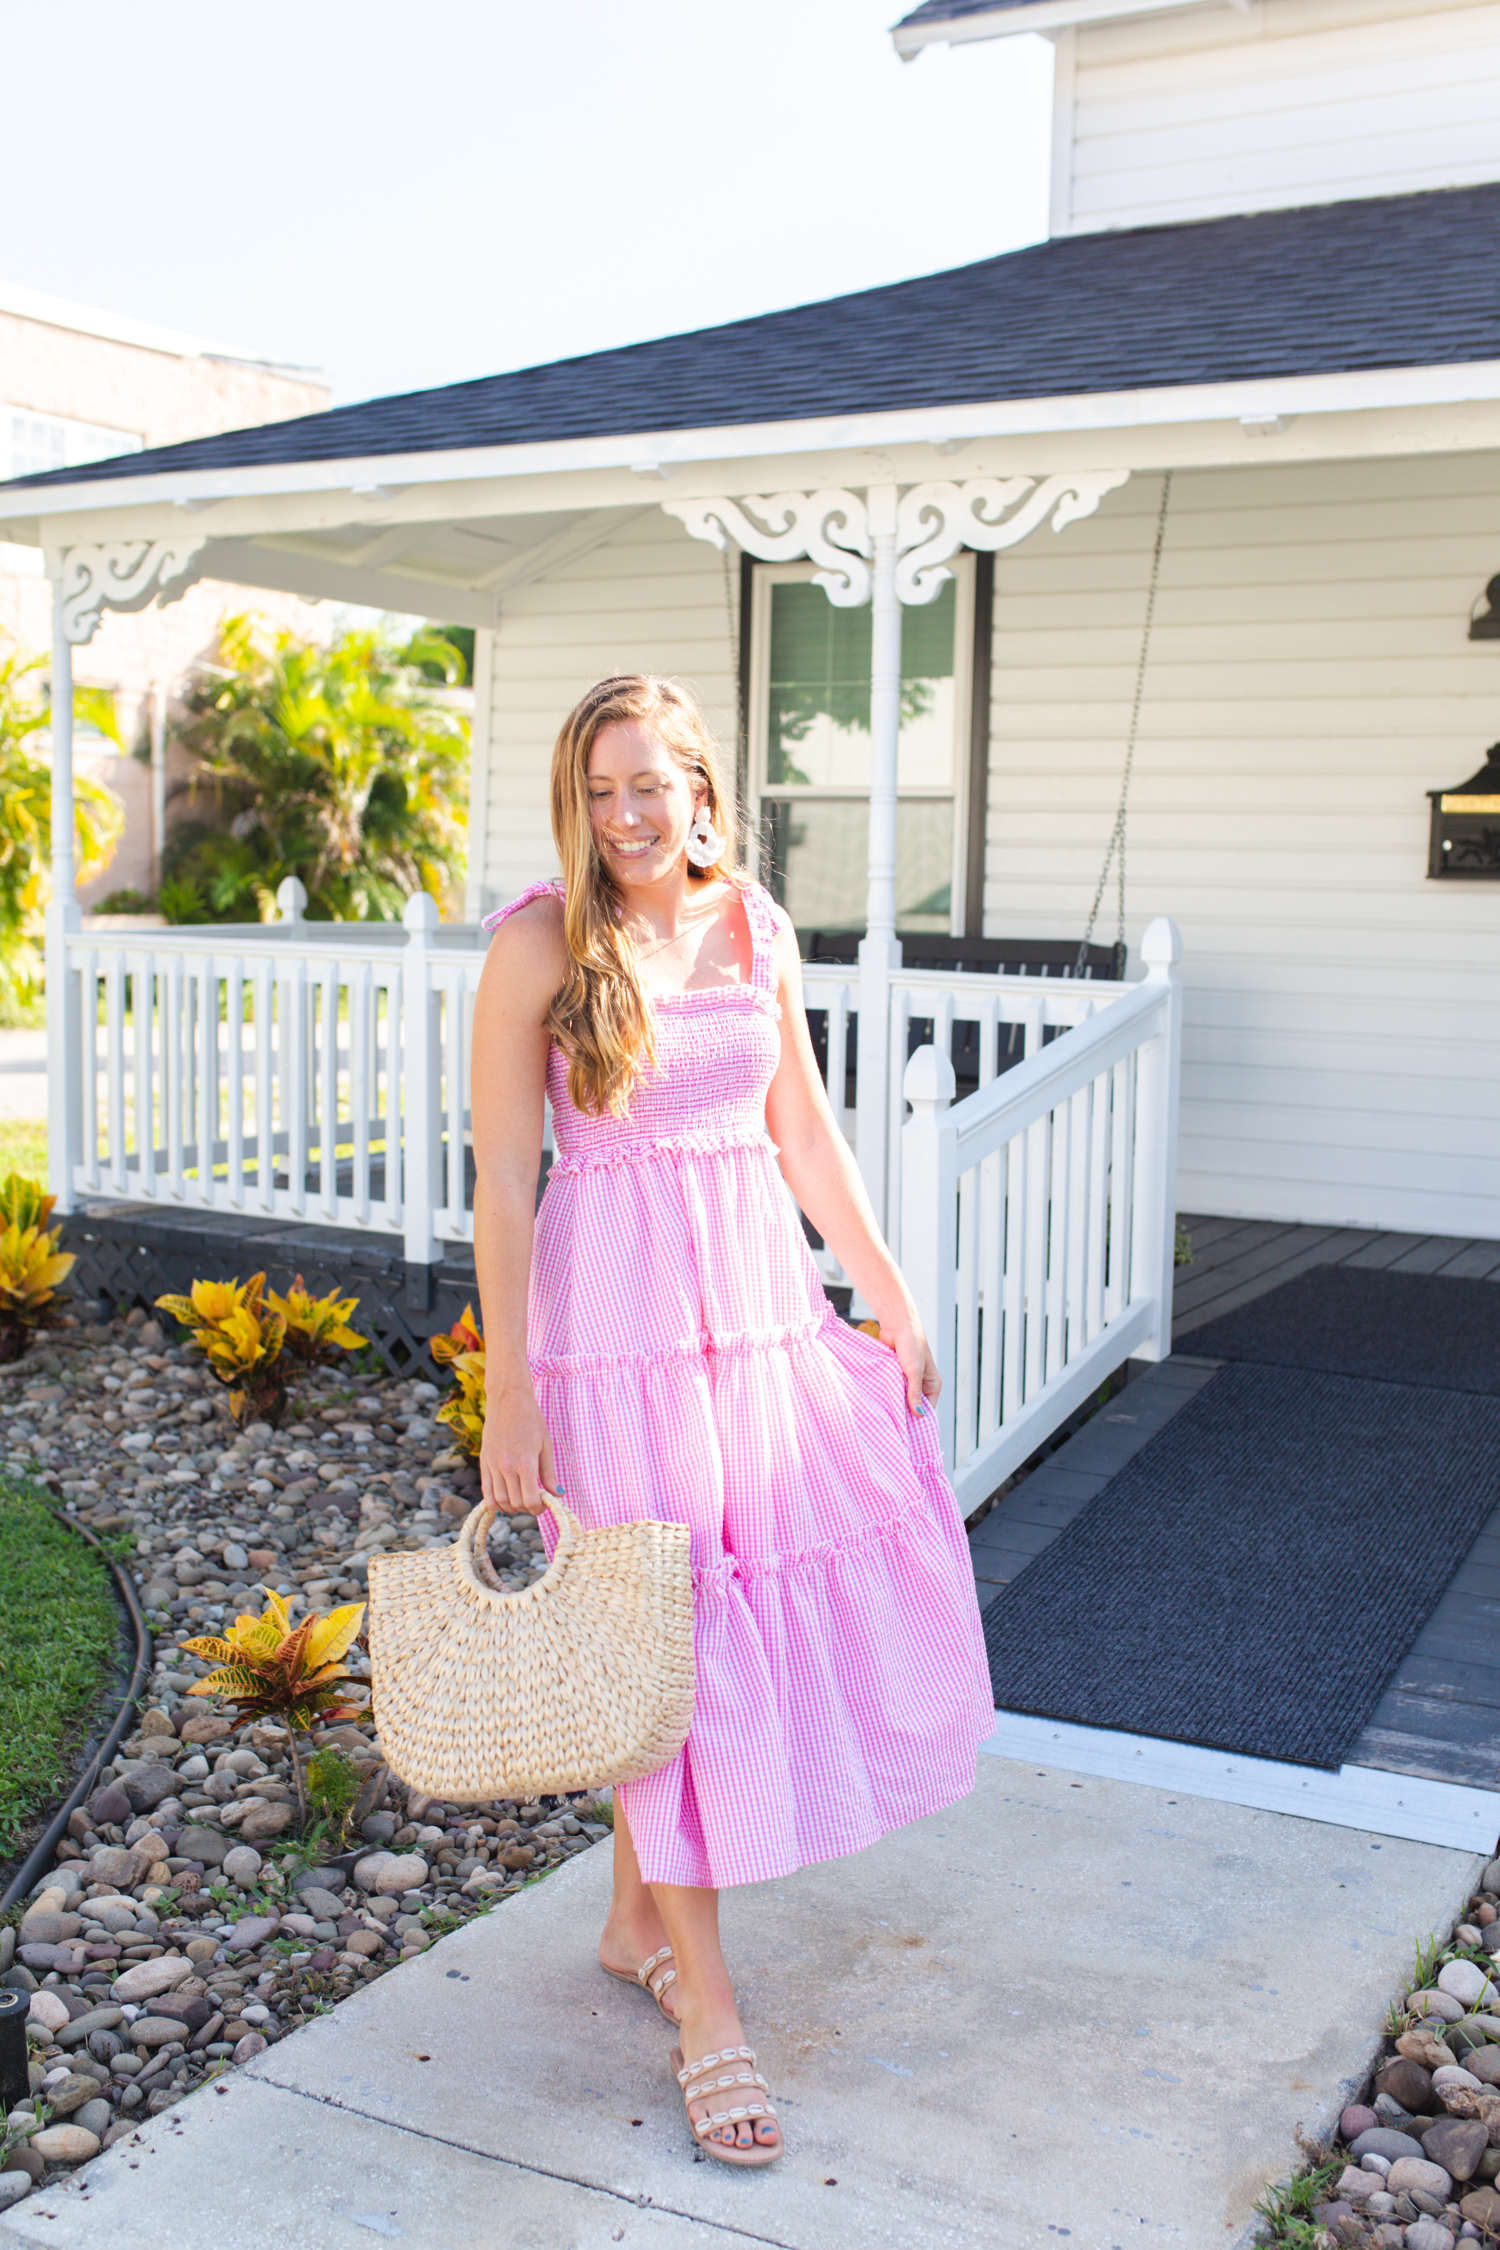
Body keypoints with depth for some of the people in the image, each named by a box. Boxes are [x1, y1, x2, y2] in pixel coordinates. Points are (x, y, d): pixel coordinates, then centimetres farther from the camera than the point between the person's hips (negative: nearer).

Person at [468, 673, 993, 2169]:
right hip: (617, 1316, -6)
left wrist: (893, 1302, 13)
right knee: (669, 1640, 1)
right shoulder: (540, 941, -8)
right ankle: (703, 2007, 16)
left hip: (764, 1304, 6)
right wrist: (508, 1392, -11)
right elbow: (503, 1180, -9)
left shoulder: (754, 927, 6)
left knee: (844, 1593, 9)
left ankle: (635, 1916, 29)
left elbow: (804, 1134, 13)